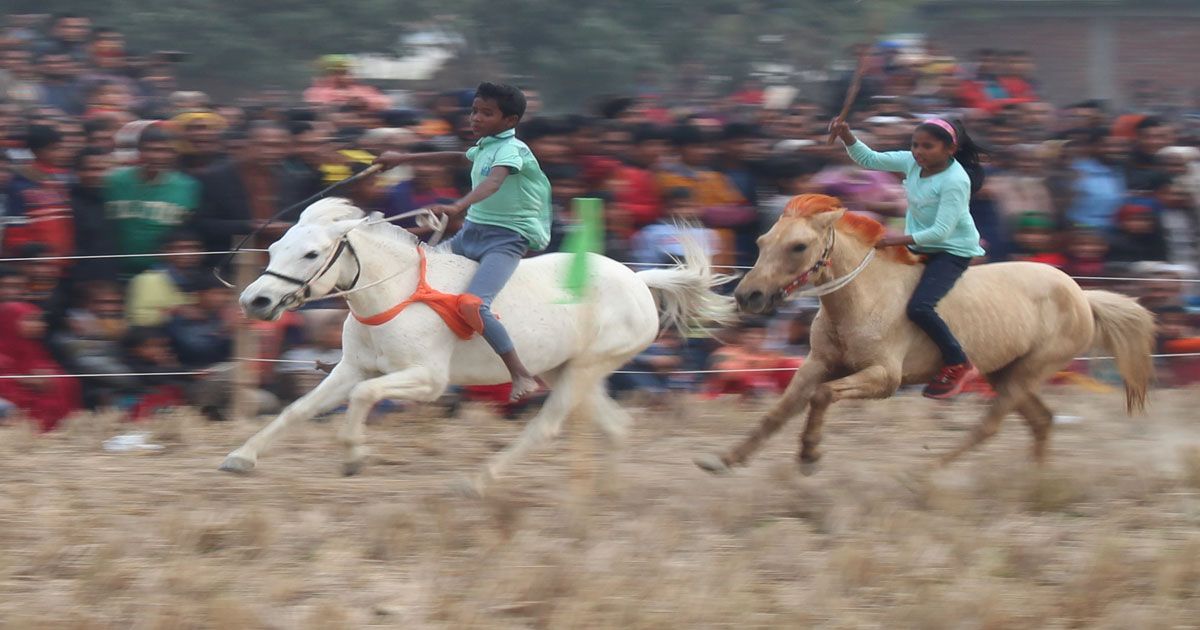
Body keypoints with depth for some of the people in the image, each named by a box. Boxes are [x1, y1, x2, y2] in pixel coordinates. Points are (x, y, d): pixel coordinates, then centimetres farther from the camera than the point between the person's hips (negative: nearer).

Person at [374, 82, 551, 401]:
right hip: (472, 232, 9)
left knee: (473, 305, -30)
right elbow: (456, 158, 35)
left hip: (506, 238, -9)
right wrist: (404, 159, 41)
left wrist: (457, 207, -49)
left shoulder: (511, 150, -13)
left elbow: (493, 182, -32)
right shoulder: (483, 148, 14)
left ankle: (522, 375, -25)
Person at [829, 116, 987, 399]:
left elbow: (942, 231, -26)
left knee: (919, 307, -26)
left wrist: (899, 240, -31)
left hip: (952, 251, -9)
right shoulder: (912, 163, -1)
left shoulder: (956, 181, -23)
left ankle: (958, 365, -14)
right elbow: (869, 159, 7)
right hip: (920, 247, 9)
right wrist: (846, 136, -9)